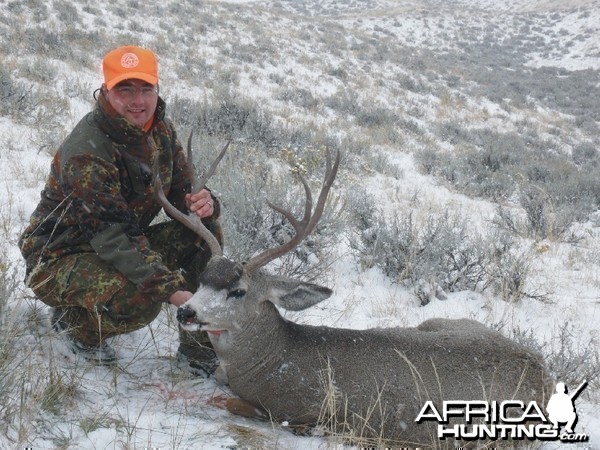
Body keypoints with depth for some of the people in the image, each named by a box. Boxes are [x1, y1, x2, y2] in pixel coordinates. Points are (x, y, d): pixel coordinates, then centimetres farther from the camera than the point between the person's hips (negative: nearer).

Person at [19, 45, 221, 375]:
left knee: (205, 233, -11)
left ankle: (197, 348, -4)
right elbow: (112, 235, -34)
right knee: (140, 298, -36)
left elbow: (181, 191, 2)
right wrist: (171, 290, -43)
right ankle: (76, 322, 0)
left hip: (126, 245, 8)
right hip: (59, 258, -7)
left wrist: (201, 204, -25)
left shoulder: (161, 131, -3)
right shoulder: (86, 152, -28)